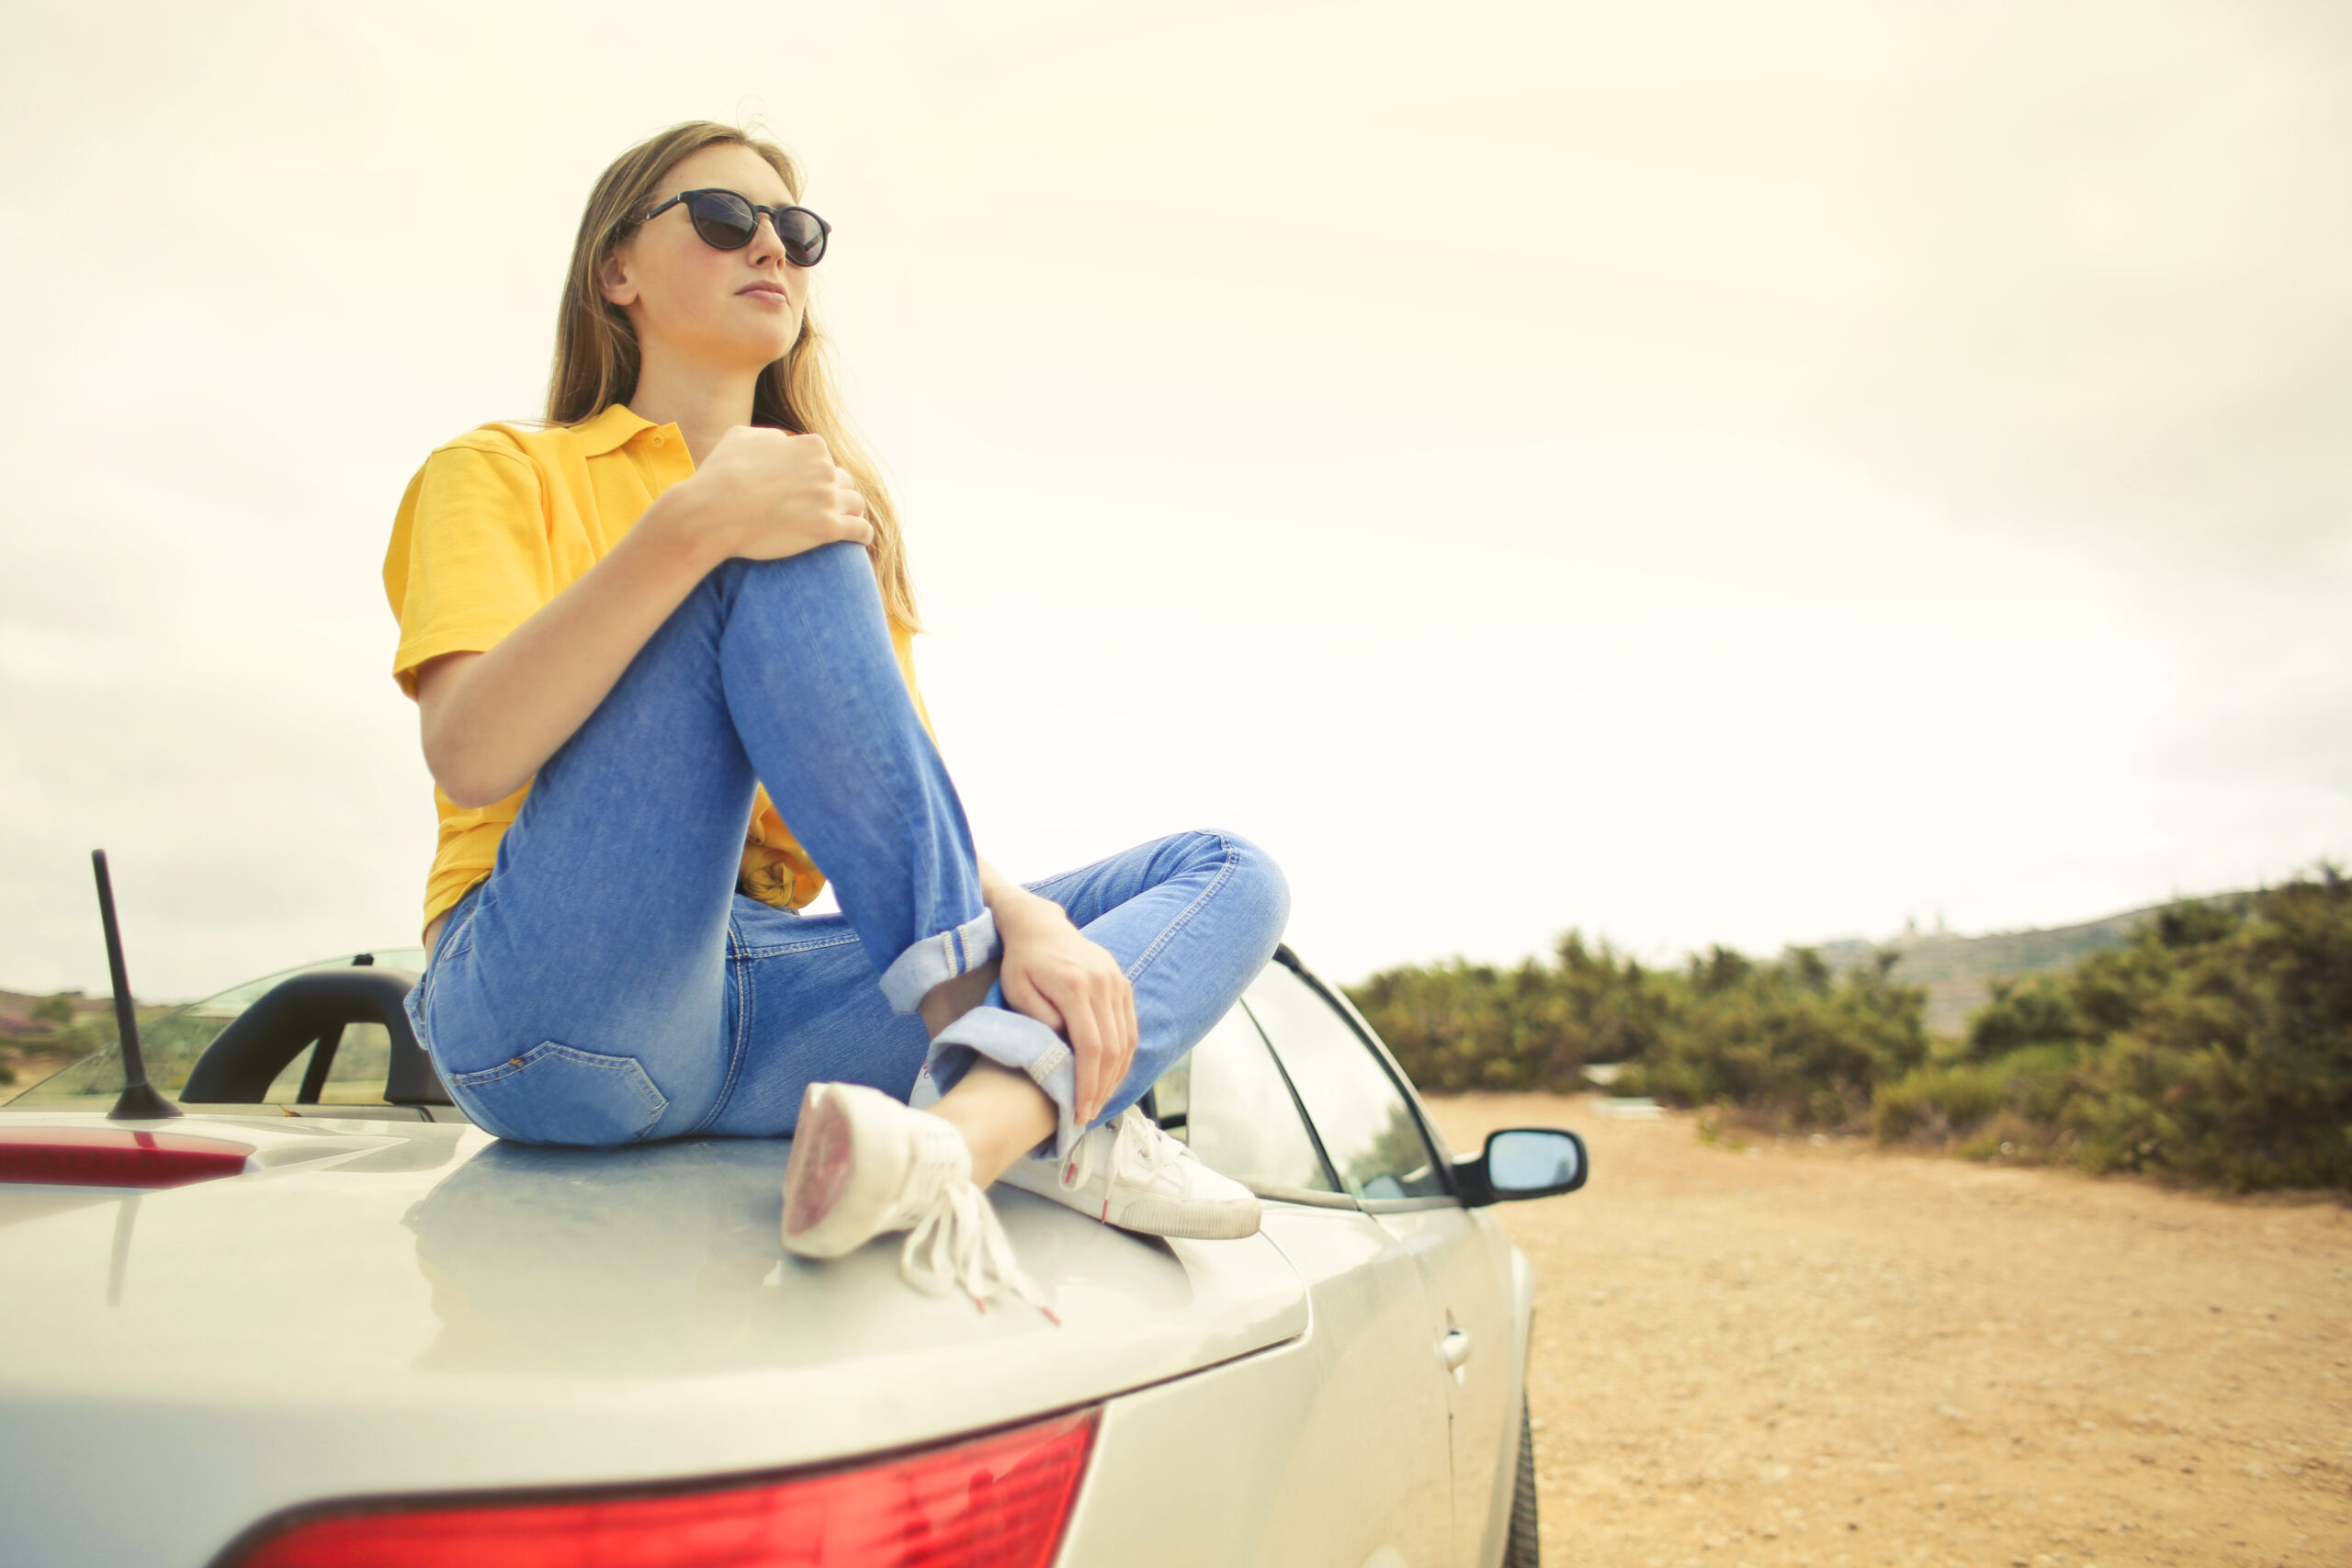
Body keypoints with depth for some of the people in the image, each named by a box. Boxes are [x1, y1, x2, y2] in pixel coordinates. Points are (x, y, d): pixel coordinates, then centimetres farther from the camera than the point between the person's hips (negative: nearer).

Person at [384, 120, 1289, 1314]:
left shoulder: (834, 518, 23)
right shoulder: (504, 475, 11)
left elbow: (927, 828, 10)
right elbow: (469, 758, -11)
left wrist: (1029, 918, -13)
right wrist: (696, 523, -24)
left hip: (771, 1015, 5)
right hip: (554, 1008, -4)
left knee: (1230, 877, -8)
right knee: (776, 565, -23)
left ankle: (963, 1134, -39)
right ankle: (1054, 1108, -26)